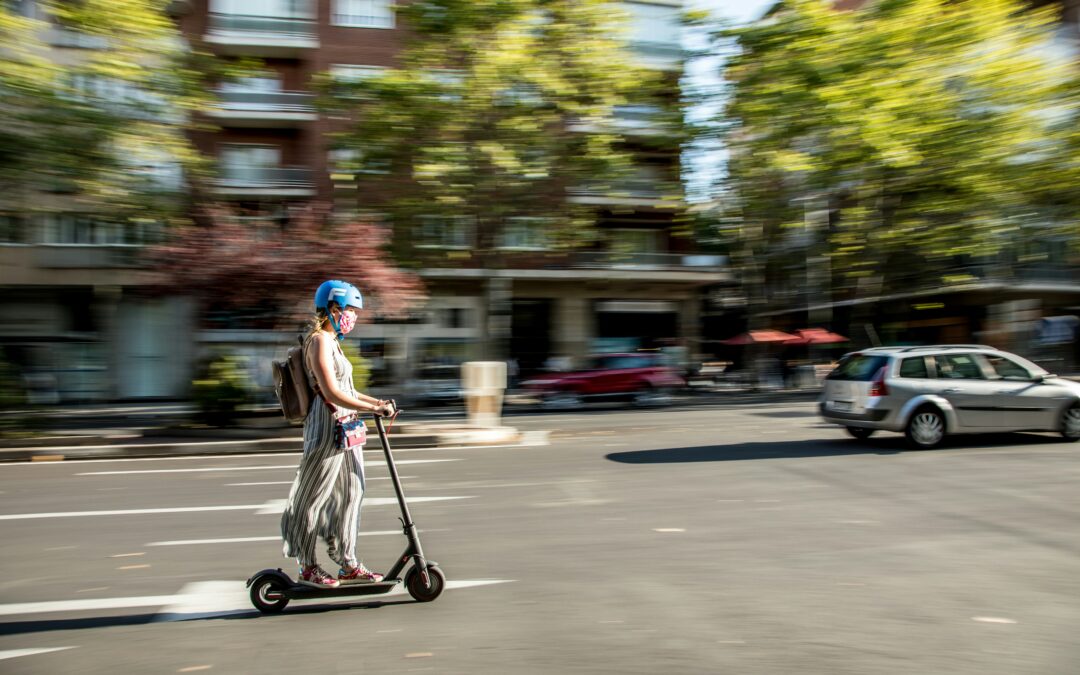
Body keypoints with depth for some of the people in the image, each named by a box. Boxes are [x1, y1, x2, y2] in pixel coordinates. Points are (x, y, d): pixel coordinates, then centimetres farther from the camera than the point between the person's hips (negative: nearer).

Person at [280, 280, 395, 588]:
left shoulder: (332, 341, 17)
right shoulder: (319, 341, -13)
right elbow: (332, 393, -22)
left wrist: (377, 402, 11)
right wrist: (374, 408, -21)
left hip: (345, 429, 10)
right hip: (326, 428, -10)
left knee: (350, 493, 12)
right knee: (313, 499, 2)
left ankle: (348, 564, 21)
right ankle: (307, 568, 14)